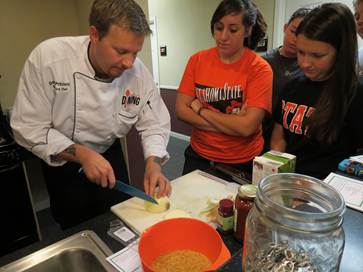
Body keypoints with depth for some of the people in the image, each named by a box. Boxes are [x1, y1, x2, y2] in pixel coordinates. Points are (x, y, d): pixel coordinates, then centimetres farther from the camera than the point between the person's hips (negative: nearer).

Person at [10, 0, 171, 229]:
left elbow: (155, 124, -12)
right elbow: (29, 128, -22)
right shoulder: (47, 58, -27)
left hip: (110, 156, 3)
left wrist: (153, 163, -29)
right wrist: (82, 155, -31)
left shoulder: (138, 71, -20)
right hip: (62, 161, -2)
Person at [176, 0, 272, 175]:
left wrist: (199, 108, -15)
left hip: (243, 163, -3)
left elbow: (246, 127, -23)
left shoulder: (259, 69, -15)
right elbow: (181, 110, -10)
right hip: (199, 155, 3)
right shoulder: (197, 60, -5)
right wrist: (232, 125, -19)